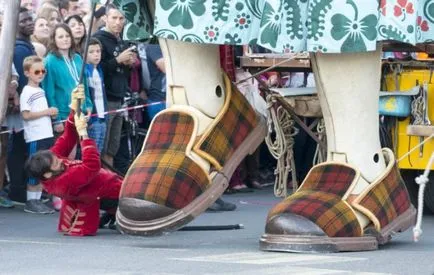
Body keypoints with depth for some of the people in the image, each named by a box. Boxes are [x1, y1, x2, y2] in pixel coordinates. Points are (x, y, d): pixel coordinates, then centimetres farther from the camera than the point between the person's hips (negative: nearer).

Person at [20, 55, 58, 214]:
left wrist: (51, 113, 4)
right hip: (35, 137, -8)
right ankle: (31, 202, 4)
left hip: (46, 135, 8)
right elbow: (26, 115, -18)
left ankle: (37, 200, 15)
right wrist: (46, 112, -16)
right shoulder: (27, 92, -10)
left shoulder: (41, 91, 15)